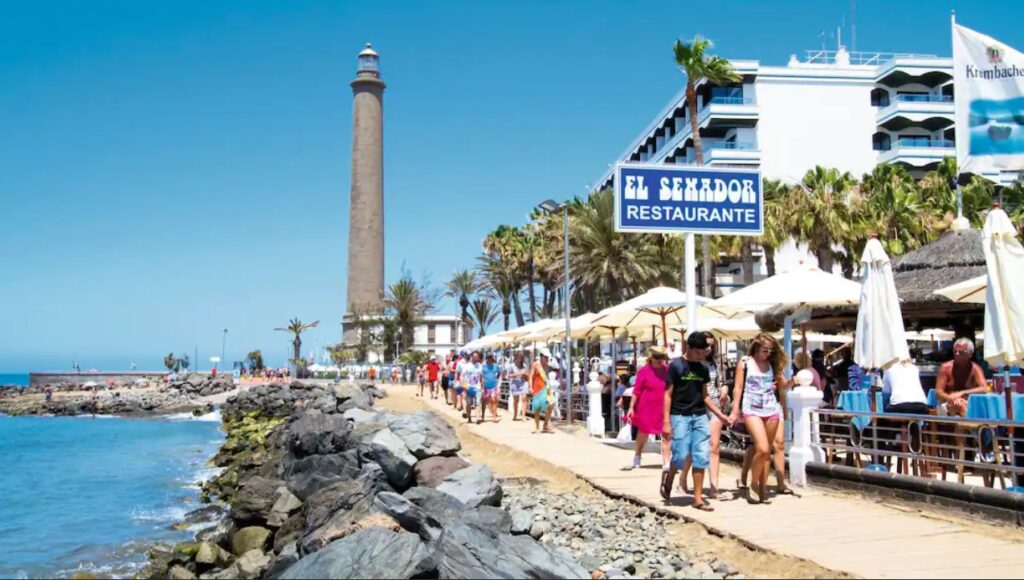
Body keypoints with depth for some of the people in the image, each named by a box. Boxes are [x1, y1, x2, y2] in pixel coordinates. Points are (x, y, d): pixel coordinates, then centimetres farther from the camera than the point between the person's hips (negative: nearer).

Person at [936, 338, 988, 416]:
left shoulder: (975, 369, 1)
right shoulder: (946, 367, 2)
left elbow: (984, 389, -12)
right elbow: (938, 392, -4)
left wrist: (962, 393, -22)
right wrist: (953, 398, -25)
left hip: (969, 406, 0)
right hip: (948, 405, 0)